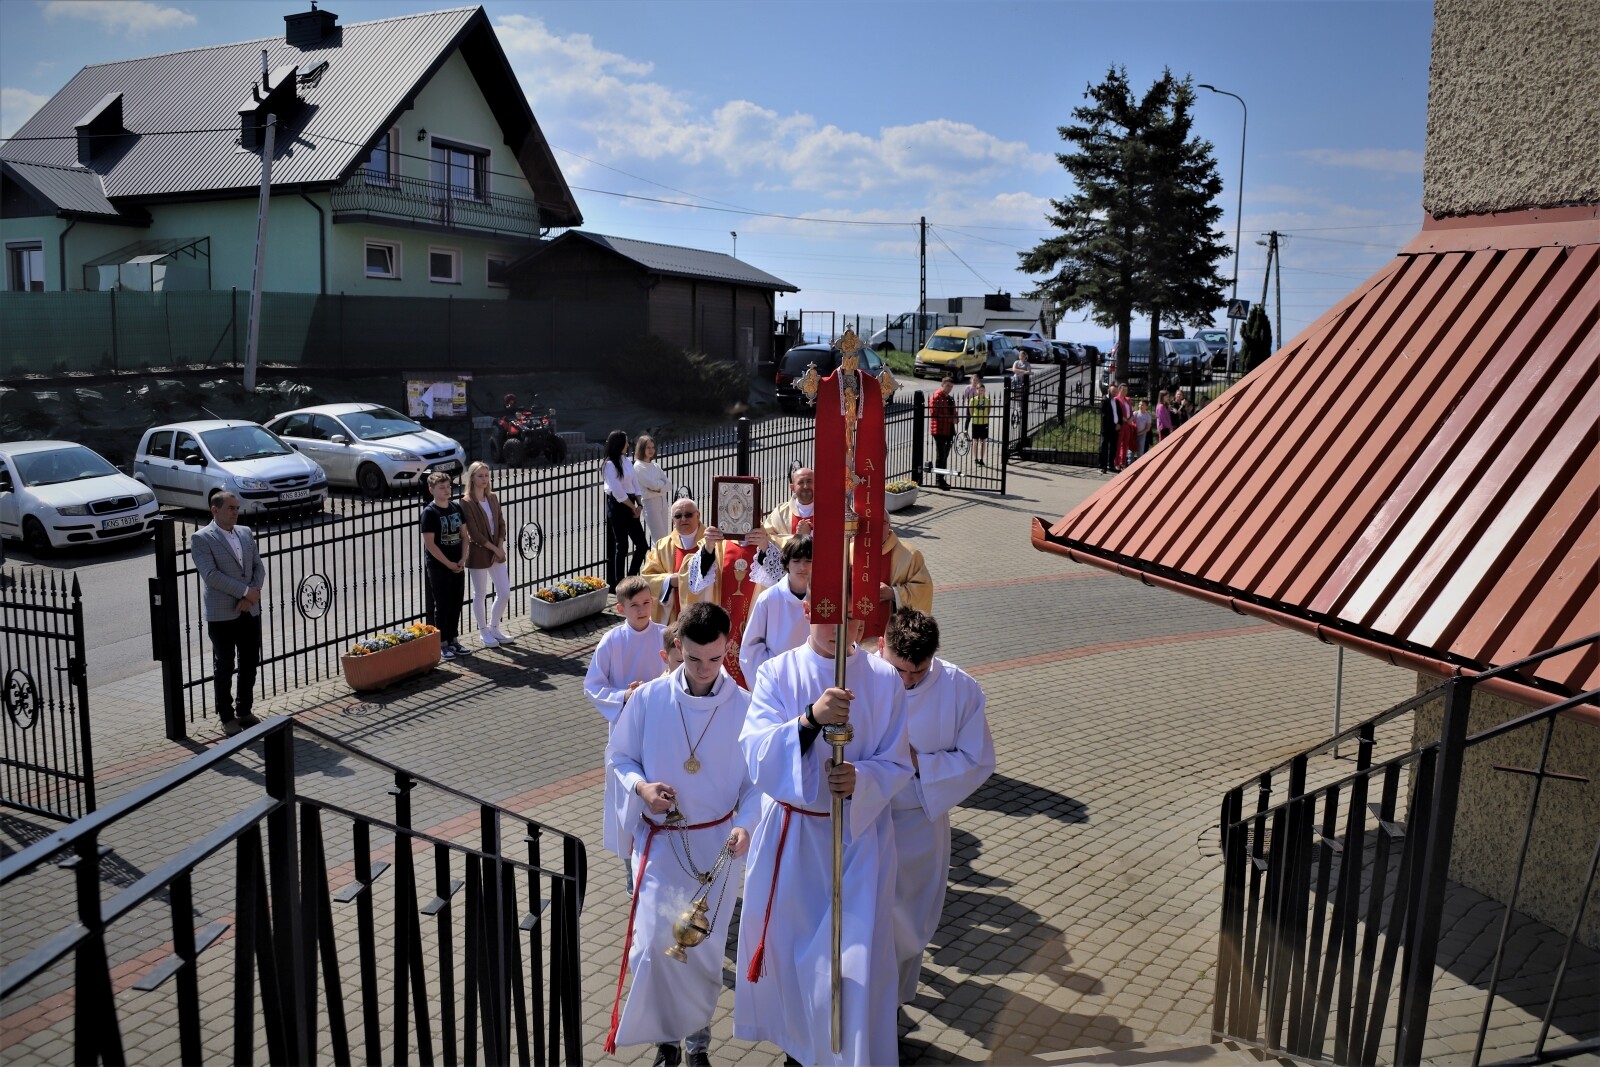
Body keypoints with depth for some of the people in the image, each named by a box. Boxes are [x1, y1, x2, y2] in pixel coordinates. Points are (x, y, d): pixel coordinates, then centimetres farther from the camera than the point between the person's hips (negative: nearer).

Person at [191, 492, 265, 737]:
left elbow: (259, 567, 7)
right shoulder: (201, 538, -8)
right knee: (224, 667, 5)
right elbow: (210, 574, -17)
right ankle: (227, 717, 16)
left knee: (250, 663, 12)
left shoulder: (246, 533, 10)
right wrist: (246, 591, -19)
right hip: (221, 614, -5)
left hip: (250, 611, 5)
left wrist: (251, 596, -9)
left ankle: (244, 711, 26)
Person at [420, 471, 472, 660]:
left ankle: (453, 640, 23)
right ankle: (442, 644, 11)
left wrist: (463, 559, -3)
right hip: (438, 567, -6)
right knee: (442, 605, 2)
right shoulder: (429, 512, -12)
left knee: (456, 604, 11)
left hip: (458, 566, 6)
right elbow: (429, 543, -16)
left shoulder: (456, 507, 6)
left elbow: (464, 535, 10)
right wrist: (449, 564, -14)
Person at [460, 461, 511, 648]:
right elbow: (474, 533, -16)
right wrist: (495, 549, -15)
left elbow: (501, 524, 7)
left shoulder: (493, 498, 6)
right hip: (478, 554, -6)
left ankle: (494, 628, 26)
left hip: (497, 552, 6)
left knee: (505, 593, 8)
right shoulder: (467, 503, -13)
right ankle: (483, 632, 22)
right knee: (480, 595, 7)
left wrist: (500, 547, -6)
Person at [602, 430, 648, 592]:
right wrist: (633, 508, -10)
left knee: (641, 544, 6)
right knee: (621, 546, -1)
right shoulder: (609, 464, -12)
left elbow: (634, 485, 13)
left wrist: (639, 504, 0)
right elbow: (618, 492, -16)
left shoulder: (627, 461, 11)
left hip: (629, 507, 7)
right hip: (617, 507, -7)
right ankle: (619, 584, 8)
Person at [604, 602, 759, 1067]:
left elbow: (757, 780, -5)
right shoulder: (648, 699, -9)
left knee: (705, 951, 10)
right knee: (653, 945, -10)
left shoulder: (744, 707, -11)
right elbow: (618, 759, 3)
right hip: (659, 841, 0)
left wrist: (746, 824, -22)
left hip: (717, 845, 0)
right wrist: (641, 787, -16)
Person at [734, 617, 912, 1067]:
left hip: (859, 833, 0)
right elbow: (756, 753, -22)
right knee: (790, 943, 15)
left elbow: (896, 764, -4)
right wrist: (810, 718, -39)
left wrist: (861, 778, -26)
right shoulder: (776, 674, -9)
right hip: (790, 833, 1)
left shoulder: (884, 680, -7)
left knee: (857, 955, -1)